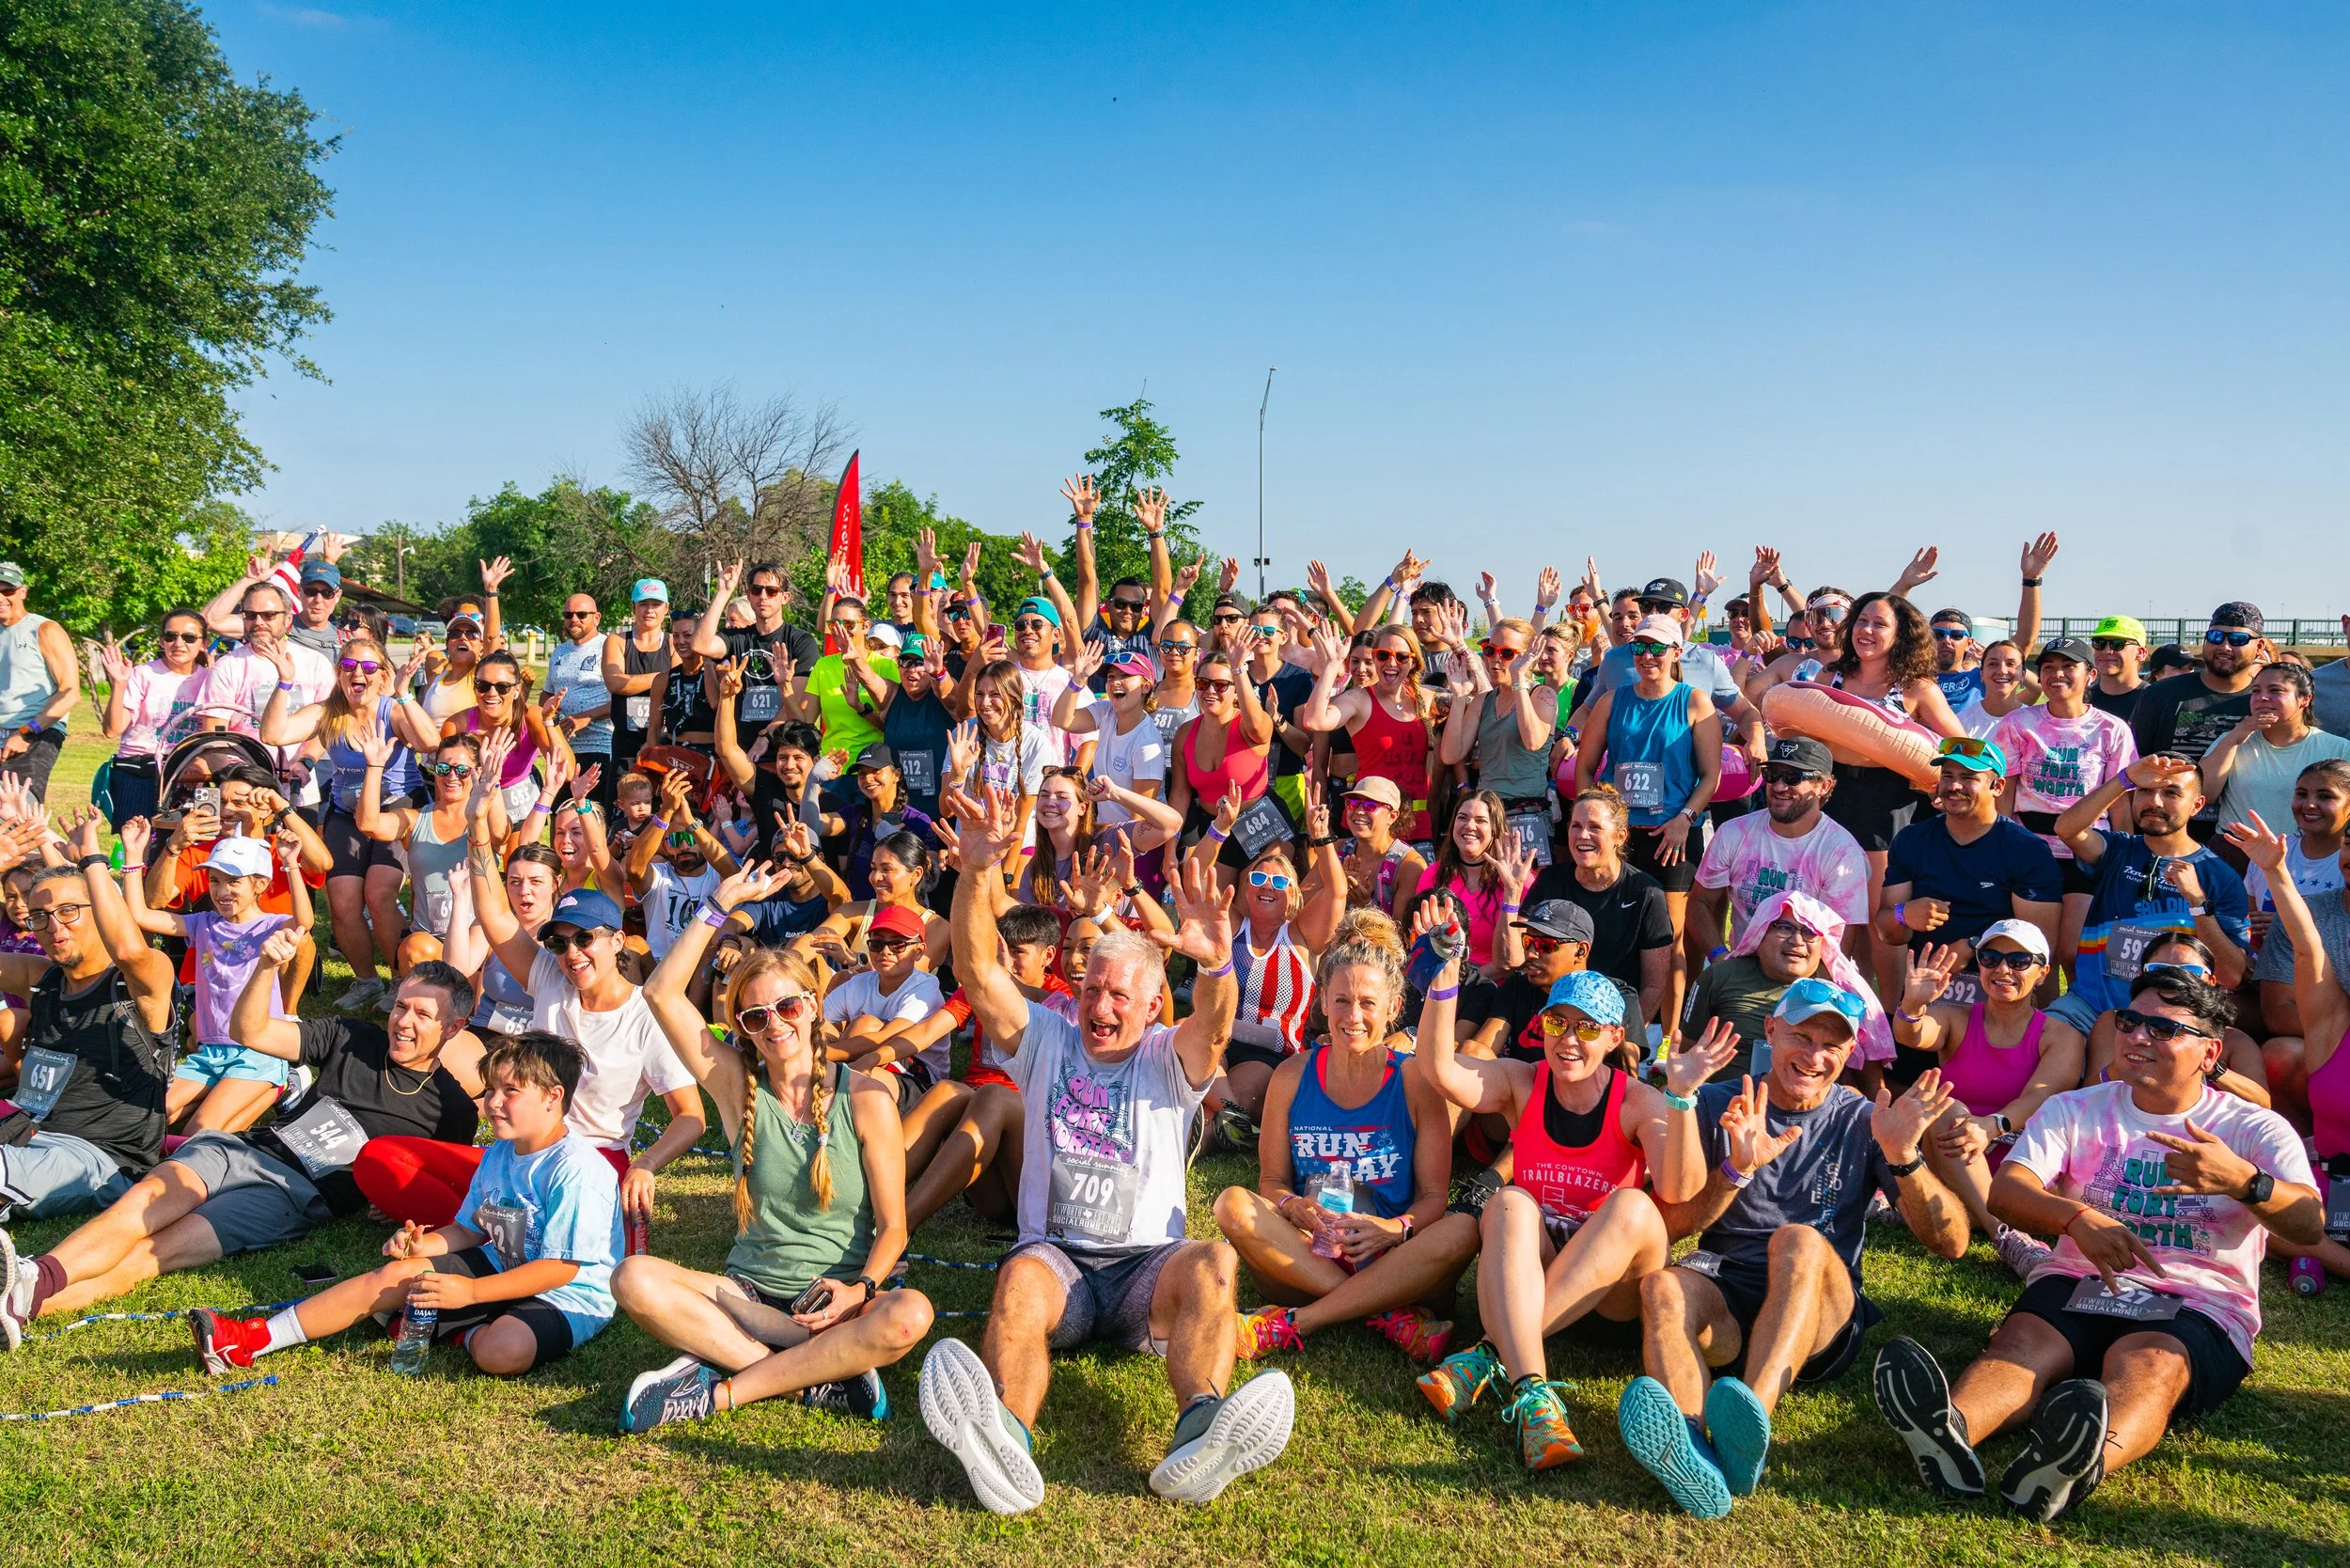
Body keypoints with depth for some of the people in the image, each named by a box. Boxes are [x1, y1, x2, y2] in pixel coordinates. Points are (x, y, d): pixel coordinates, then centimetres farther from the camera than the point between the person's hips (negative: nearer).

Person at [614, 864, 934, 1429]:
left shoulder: (866, 1098, -3)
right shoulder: (738, 1088, 4)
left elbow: (892, 1227, -2)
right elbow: (661, 993, -4)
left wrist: (859, 1289, -21)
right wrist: (722, 903, -3)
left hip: (839, 1301, -2)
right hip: (748, 1294, 2)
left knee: (910, 1315, -35)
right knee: (635, 1278, -25)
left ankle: (719, 1390, -24)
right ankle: (818, 1377, -24)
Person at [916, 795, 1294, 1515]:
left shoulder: (1170, 1061, 11)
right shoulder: (1046, 1042, 15)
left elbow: (1213, 1026, -13)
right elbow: (979, 970, 0)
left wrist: (1217, 964, -38)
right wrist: (974, 874, -18)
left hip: (1146, 1265, 0)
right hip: (1056, 1253, 0)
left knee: (1214, 1263, -33)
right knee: (1021, 1277, -35)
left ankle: (1200, 1436, -55)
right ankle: (1005, 1443, -62)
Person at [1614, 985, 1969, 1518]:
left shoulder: (1863, 1122, 10)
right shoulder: (1718, 1107, 11)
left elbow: (1951, 1243, 2)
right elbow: (1672, 1225, 2)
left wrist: (1904, 1157, -16)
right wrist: (1737, 1169, -16)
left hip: (1822, 1319, -1)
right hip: (1723, 1300, 1)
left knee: (1799, 1240, -34)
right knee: (1662, 1287, -33)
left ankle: (1750, 1422, -55)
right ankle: (1691, 1452, -60)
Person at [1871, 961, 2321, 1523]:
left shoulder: (2256, 1130, 11)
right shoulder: (2074, 1110, 15)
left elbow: (2311, 1227, -7)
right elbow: (2004, 1191, -1)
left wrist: (2243, 1181, -30)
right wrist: (2076, 1217, -23)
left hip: (2198, 1307, -2)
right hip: (2079, 1285, 2)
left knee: (2147, 1365, -37)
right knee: (2024, 1339, -33)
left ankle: (2081, 1465, -69)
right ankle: (1951, 1429, -64)